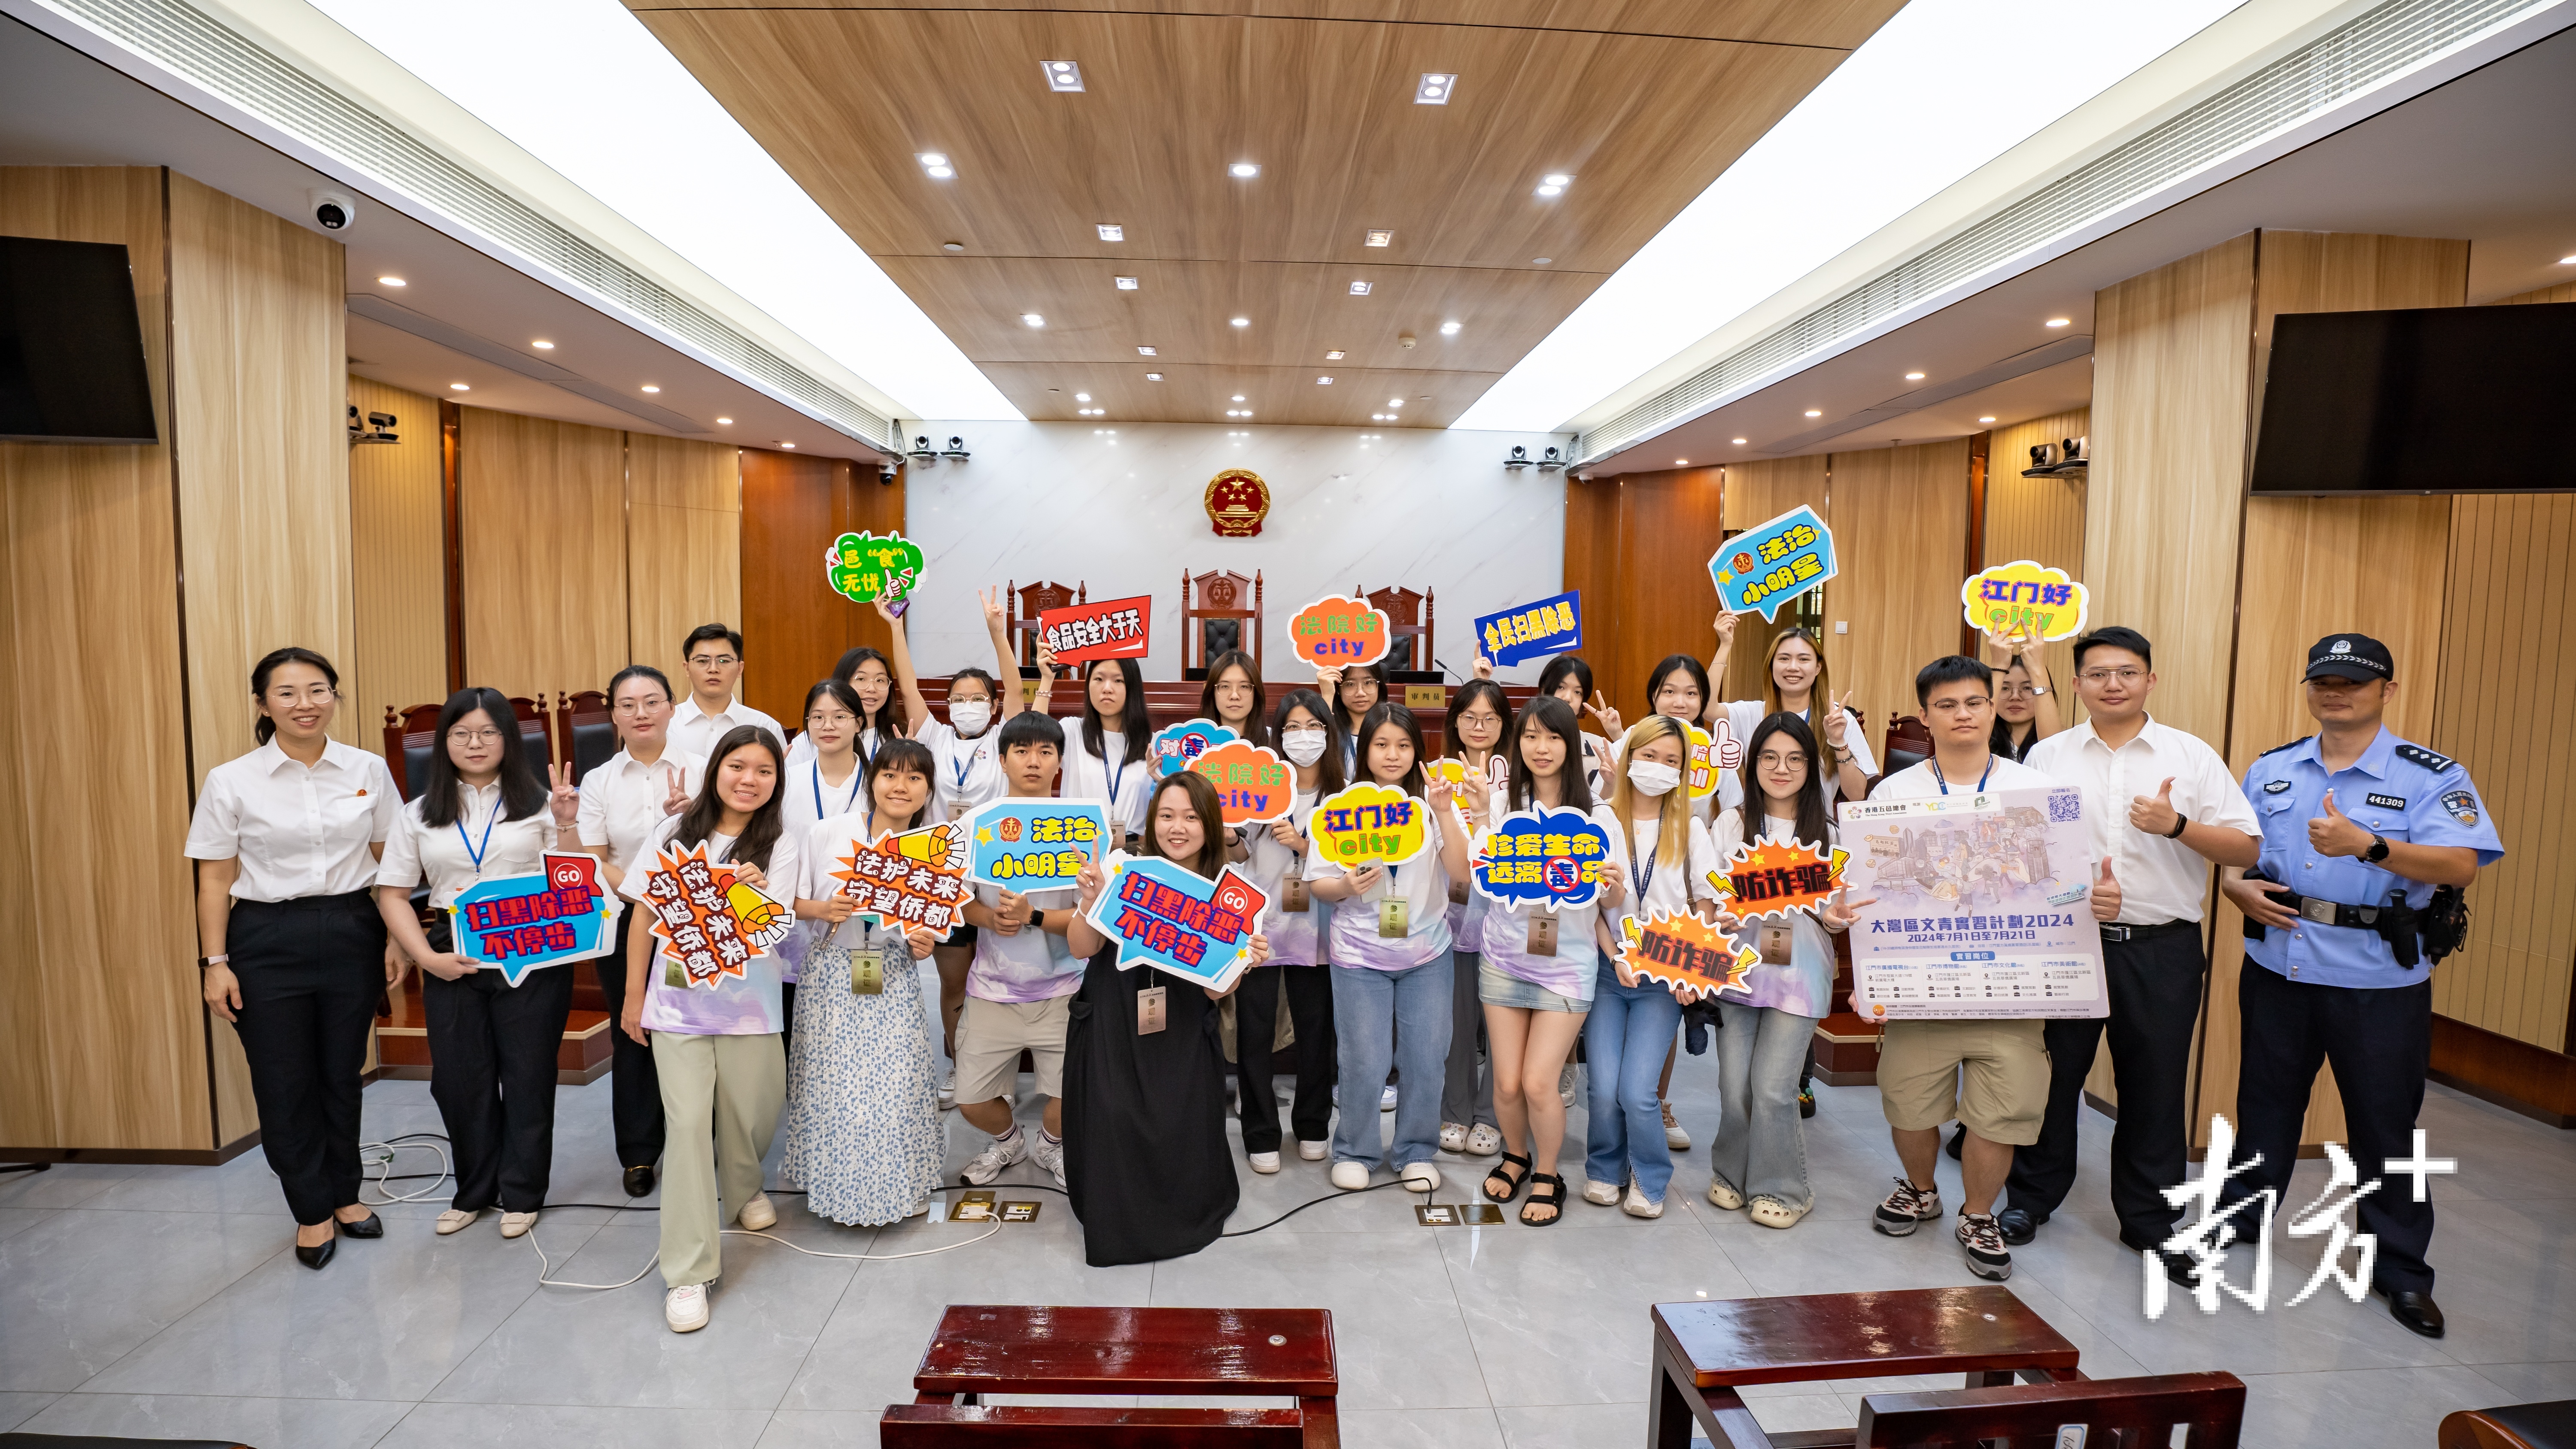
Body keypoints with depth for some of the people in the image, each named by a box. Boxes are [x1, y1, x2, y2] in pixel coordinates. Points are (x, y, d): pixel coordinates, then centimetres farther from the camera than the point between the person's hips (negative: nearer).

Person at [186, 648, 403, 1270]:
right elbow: (215, 878, 0)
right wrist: (215, 962, -3)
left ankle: (344, 1195, 29)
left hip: (351, 933, 1)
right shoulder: (230, 781, -4)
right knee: (284, 1084, 5)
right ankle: (313, 1212, 22)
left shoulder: (368, 770, 0)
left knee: (343, 1074, 11)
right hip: (268, 941, -1)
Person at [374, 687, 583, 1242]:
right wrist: (427, 957, -6)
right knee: (459, 1077, 9)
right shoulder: (421, 814, 9)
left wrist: (567, 825, -15)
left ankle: (521, 1194, 21)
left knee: (528, 1075, 5)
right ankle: (474, 1190, 28)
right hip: (454, 961, 2)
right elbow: (392, 893, 6)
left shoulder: (538, 803, 3)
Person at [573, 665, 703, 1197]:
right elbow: (593, 861, -1)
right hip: (622, 920, 2)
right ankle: (638, 1154, 22)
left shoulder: (699, 770, 2)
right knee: (632, 1034, 9)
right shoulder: (598, 782, 6)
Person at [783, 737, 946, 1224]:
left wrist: (923, 944, -10)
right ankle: (837, 1186, 27)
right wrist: (824, 910, -18)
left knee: (894, 1087, -3)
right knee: (833, 1085, 2)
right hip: (831, 977, -1)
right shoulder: (826, 832, -6)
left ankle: (897, 1187, 21)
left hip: (892, 981, 1)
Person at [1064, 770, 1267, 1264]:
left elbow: (1215, 989, -1)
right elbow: (1081, 948, -4)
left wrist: (1246, 964, -20)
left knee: (1181, 1144, -3)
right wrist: (1092, 900, -20)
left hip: (1182, 1038, 1)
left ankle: (1187, 1214, 30)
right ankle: (1115, 1221, 22)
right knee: (1112, 1130, -8)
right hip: (1110, 1026, 0)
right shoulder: (1122, 868, -4)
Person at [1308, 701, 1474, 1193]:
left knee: (1426, 1060, 7)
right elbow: (1317, 883, -1)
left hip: (1427, 952, 2)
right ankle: (1354, 1152, 25)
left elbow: (1462, 870, -9)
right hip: (1360, 954, -1)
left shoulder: (1432, 803, 0)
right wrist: (1347, 886, -22)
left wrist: (1444, 813, -20)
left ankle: (1416, 1153, 27)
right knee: (1365, 1063, 1)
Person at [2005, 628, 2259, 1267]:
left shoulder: (2192, 755, 2)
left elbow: (2248, 848, -1)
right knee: (2051, 1072, 9)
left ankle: (2150, 1219, 27)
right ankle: (2032, 1196, 26)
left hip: (2161, 949, 0)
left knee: (2155, 1084, 9)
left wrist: (2178, 825, -18)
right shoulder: (2047, 757, 4)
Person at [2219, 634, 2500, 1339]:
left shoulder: (2431, 776, -5)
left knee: (2384, 1124, 7)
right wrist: (2239, 887, -8)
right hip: (2277, 969, 3)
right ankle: (2240, 1217, 32)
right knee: (2264, 1103, 15)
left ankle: (2401, 1270, 23)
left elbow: (2460, 865, -18)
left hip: (2379, 983, -3)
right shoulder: (2271, 769, 8)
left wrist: (2369, 846, -32)